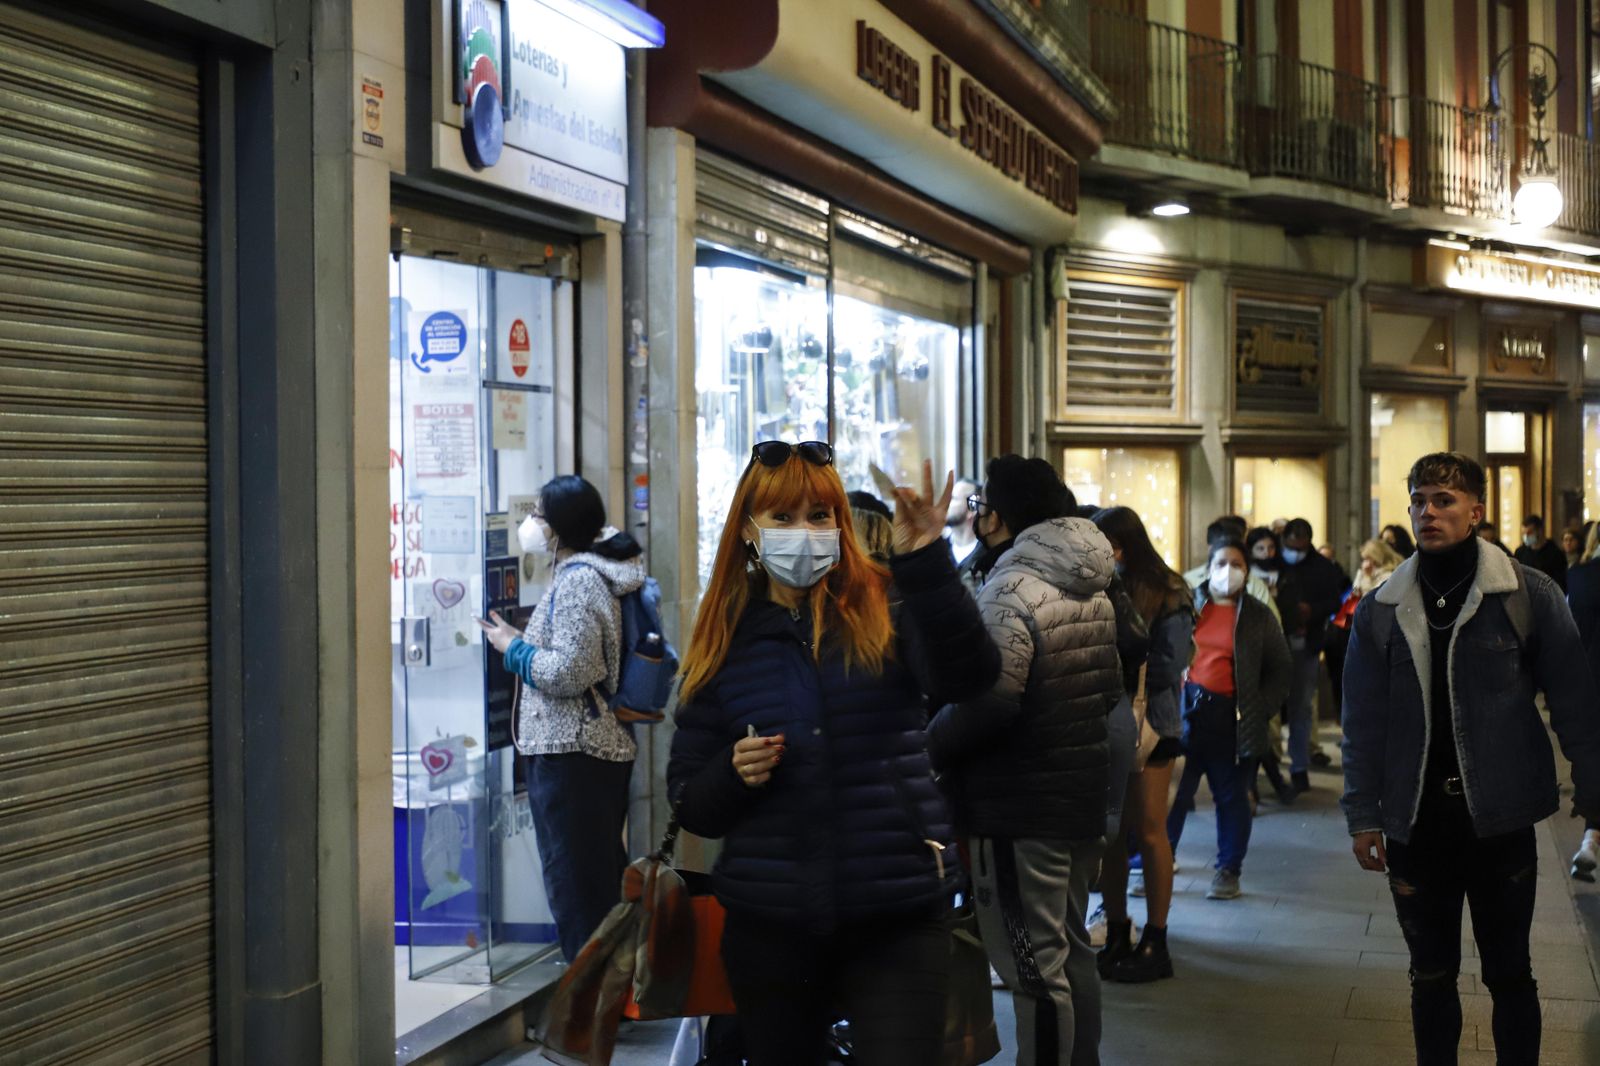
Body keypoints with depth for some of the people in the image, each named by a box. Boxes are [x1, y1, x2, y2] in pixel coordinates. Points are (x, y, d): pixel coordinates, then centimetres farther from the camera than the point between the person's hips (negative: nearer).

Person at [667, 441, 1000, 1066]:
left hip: (898, 918, -2)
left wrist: (926, 563, -33)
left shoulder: (887, 609, -1)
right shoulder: (724, 645, 6)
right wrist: (735, 774, -13)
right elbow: (689, 804, 9)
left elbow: (970, 676, -21)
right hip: (769, 924, 3)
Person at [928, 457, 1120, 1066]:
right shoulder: (1092, 592, 11)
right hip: (1083, 797, 9)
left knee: (1033, 965, -3)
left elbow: (986, 703, -26)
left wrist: (928, 747, -11)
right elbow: (1109, 690, 18)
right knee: (1071, 951, 18)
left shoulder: (1010, 592, -18)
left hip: (1020, 811, -9)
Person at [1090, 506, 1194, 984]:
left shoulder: (1165, 593, -5)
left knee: (1149, 833, 2)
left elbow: (1170, 666, -10)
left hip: (1149, 724, -4)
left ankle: (1155, 942, 10)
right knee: (1108, 832, 7)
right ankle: (1116, 936, 16)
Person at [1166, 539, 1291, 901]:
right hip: (1186, 709, 0)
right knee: (1172, 792, 1)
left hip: (1231, 718, 0)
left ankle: (1228, 871, 17)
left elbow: (1279, 669, 10)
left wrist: (1261, 710, -1)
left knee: (1231, 796, 7)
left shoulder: (1257, 616, 7)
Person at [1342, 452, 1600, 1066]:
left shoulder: (1529, 595, -5)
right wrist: (1363, 815, 2)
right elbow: (1363, 721, 5)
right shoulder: (1381, 611, 2)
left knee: (1509, 974, 9)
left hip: (1501, 820, -2)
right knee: (1431, 976, 12)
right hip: (1417, 824, 2)